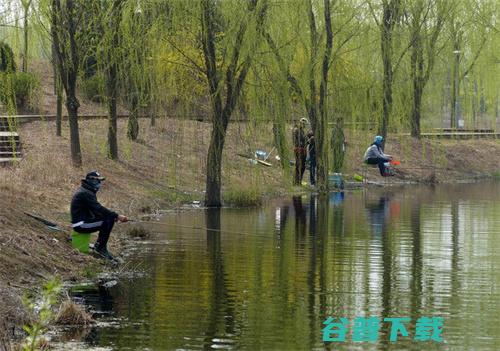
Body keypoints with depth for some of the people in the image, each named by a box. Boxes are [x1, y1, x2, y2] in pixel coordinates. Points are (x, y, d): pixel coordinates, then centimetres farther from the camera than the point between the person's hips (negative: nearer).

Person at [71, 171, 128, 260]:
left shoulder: (87, 192, 16)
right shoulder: (85, 193, -17)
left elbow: (97, 209, 18)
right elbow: (99, 209, -24)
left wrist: (114, 216, 3)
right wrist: (117, 216, -25)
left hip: (83, 220, 10)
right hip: (81, 224, -10)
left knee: (110, 218, 10)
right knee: (109, 221, -21)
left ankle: (98, 245, 13)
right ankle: (101, 248, -13)